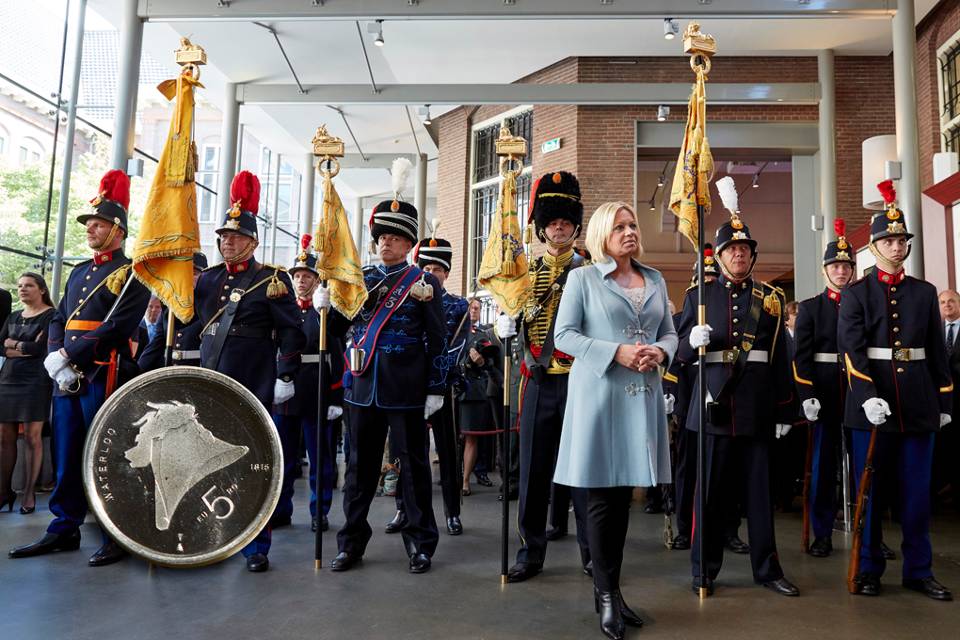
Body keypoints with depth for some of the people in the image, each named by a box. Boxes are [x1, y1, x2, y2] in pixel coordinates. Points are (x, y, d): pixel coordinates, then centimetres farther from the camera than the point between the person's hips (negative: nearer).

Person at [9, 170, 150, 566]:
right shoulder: (79, 272, 19)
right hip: (66, 377, 8)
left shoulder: (131, 274, -5)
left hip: (104, 378, -8)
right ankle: (64, 530, 24)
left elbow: (116, 328, -16)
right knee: (66, 456, 13)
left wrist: (66, 354, -16)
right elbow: (58, 320, 14)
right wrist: (56, 361, -3)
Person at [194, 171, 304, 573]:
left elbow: (291, 331, -7)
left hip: (252, 389, -5)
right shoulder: (207, 279, 12)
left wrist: (286, 377, -11)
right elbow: (191, 324, 20)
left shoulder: (272, 280, -4)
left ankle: (257, 548, 11)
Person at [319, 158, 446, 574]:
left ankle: (420, 543, 19)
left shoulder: (425, 283, 0)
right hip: (363, 385, 4)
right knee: (360, 465, 11)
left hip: (406, 390, -3)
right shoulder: (358, 279, 10)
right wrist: (323, 305, -9)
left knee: (413, 464, 6)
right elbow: (337, 329, 11)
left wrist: (436, 390, -6)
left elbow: (437, 341, -2)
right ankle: (352, 541, 24)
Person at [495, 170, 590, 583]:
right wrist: (505, 324, -7)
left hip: (580, 380, -2)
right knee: (533, 468, 6)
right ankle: (531, 552, 18)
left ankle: (592, 551, 18)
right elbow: (510, 316, 14)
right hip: (539, 382, 3)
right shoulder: (526, 271, 11)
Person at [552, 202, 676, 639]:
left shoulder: (656, 281, 14)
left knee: (624, 494, 11)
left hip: (642, 394, 5)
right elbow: (564, 335, -6)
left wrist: (661, 352, -7)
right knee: (601, 496, 0)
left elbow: (669, 332, 16)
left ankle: (609, 587, 23)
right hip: (598, 394, -5)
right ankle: (607, 593, 13)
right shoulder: (582, 278, 0)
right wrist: (616, 352, -17)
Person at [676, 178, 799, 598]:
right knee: (711, 489, 5)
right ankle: (705, 569, 18)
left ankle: (767, 568, 23)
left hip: (758, 408, 2)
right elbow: (681, 350, 4)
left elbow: (780, 358, 9)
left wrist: (784, 410, 6)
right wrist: (693, 341, -20)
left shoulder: (771, 298, 9)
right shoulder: (699, 294, 5)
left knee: (760, 488, 9)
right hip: (715, 404, -1)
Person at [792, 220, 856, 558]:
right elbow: (802, 355, -3)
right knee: (823, 463, 4)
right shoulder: (810, 307, 4)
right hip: (824, 394, -1)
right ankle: (822, 534, 12)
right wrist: (807, 395, -13)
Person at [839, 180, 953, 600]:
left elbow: (938, 350, 11)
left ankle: (918, 571, 20)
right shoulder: (855, 294, 1)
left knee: (917, 489, 8)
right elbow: (852, 350, -9)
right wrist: (868, 395, -21)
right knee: (870, 488, 5)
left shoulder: (925, 292, 11)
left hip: (919, 402, 3)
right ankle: (869, 570, 15)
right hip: (872, 400, -3)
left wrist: (944, 401, 7)